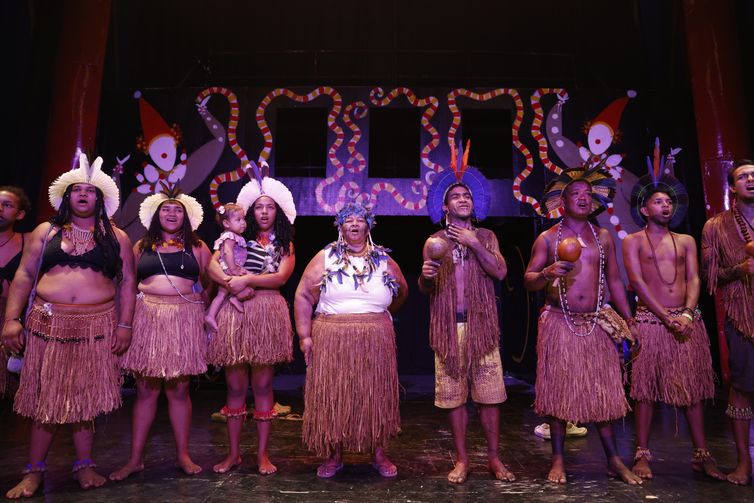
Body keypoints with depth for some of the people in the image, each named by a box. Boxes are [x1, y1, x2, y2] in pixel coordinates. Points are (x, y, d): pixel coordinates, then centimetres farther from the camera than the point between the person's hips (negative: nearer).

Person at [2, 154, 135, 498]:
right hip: (47, 324, 1)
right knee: (45, 397, 5)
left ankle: (84, 466, 18)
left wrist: (124, 325, -4)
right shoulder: (45, 232, 10)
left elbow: (127, 282, 3)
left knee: (86, 397, 6)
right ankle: (34, 471, 18)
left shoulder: (116, 237, 7)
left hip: (96, 327, 0)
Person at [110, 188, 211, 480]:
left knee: (179, 390, 5)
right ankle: (135, 459, 16)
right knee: (146, 390, 5)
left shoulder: (197, 247, 9)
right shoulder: (142, 246, 13)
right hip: (147, 317, 1)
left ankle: (183, 455, 16)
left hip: (185, 319, -1)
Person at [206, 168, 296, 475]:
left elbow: (281, 277, -6)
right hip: (234, 313, 1)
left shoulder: (285, 245, 10)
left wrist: (246, 279, -14)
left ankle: (263, 454, 15)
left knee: (263, 386, 5)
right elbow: (212, 266, -2)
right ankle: (233, 453, 20)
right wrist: (232, 284, -18)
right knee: (235, 386, 7)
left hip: (268, 315, -1)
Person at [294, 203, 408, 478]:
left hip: (376, 342, 1)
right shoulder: (325, 258, 3)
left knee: (376, 395, 7)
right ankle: (334, 456, 21)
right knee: (333, 395, 4)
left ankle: (379, 455, 22)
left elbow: (402, 292, 22)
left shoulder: (384, 261, 8)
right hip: (332, 341, -1)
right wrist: (305, 336, -7)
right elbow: (304, 296, 0)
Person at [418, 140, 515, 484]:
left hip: (481, 326, 0)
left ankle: (494, 458, 19)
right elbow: (425, 291, 8)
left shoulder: (486, 237, 8)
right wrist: (426, 277, -14)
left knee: (489, 395, 3)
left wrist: (474, 244, -12)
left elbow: (500, 273, -6)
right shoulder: (434, 241, 7)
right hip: (448, 327, 0)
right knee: (454, 396, 5)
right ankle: (461, 460, 19)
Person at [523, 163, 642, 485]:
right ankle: (558, 460, 13)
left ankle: (614, 460, 19)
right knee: (559, 389, 1)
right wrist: (547, 274, -21)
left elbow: (614, 281, 14)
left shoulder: (603, 237, 11)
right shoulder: (548, 238, 2)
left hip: (596, 324, 3)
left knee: (602, 389, 6)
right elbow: (528, 281, 0)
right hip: (559, 323, -2)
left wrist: (629, 320, 10)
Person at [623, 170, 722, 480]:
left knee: (693, 386, 6)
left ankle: (701, 455, 15)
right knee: (646, 388, -2)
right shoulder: (633, 241, 5)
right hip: (650, 321, -3)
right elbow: (637, 282, -5)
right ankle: (642, 455, 5)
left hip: (687, 320, 4)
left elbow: (693, 279, 5)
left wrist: (686, 314, -13)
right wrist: (668, 318, -13)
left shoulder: (686, 241, 16)